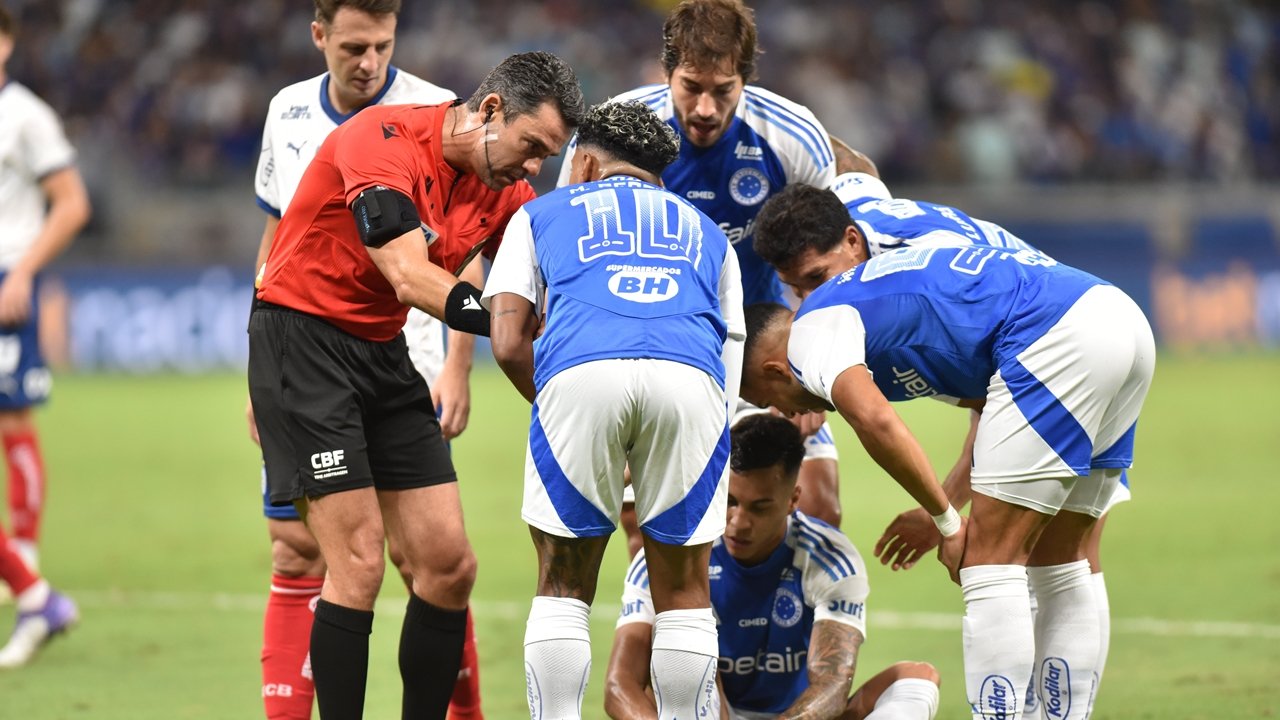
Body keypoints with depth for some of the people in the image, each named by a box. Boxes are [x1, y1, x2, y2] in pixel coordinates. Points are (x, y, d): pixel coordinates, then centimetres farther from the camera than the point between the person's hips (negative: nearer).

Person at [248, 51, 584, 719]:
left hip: (384, 354, 8)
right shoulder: (382, 139, -21)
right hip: (302, 339, -8)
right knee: (359, 562, -14)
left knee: (449, 564, 1)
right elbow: (410, 277, -30)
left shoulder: (504, 191, 2)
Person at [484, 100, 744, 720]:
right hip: (690, 377, 1)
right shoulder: (704, 232, 38)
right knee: (683, 588, 14)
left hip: (580, 372, -1)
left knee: (564, 583, 13)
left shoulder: (543, 214, 31)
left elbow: (509, 344, 17)